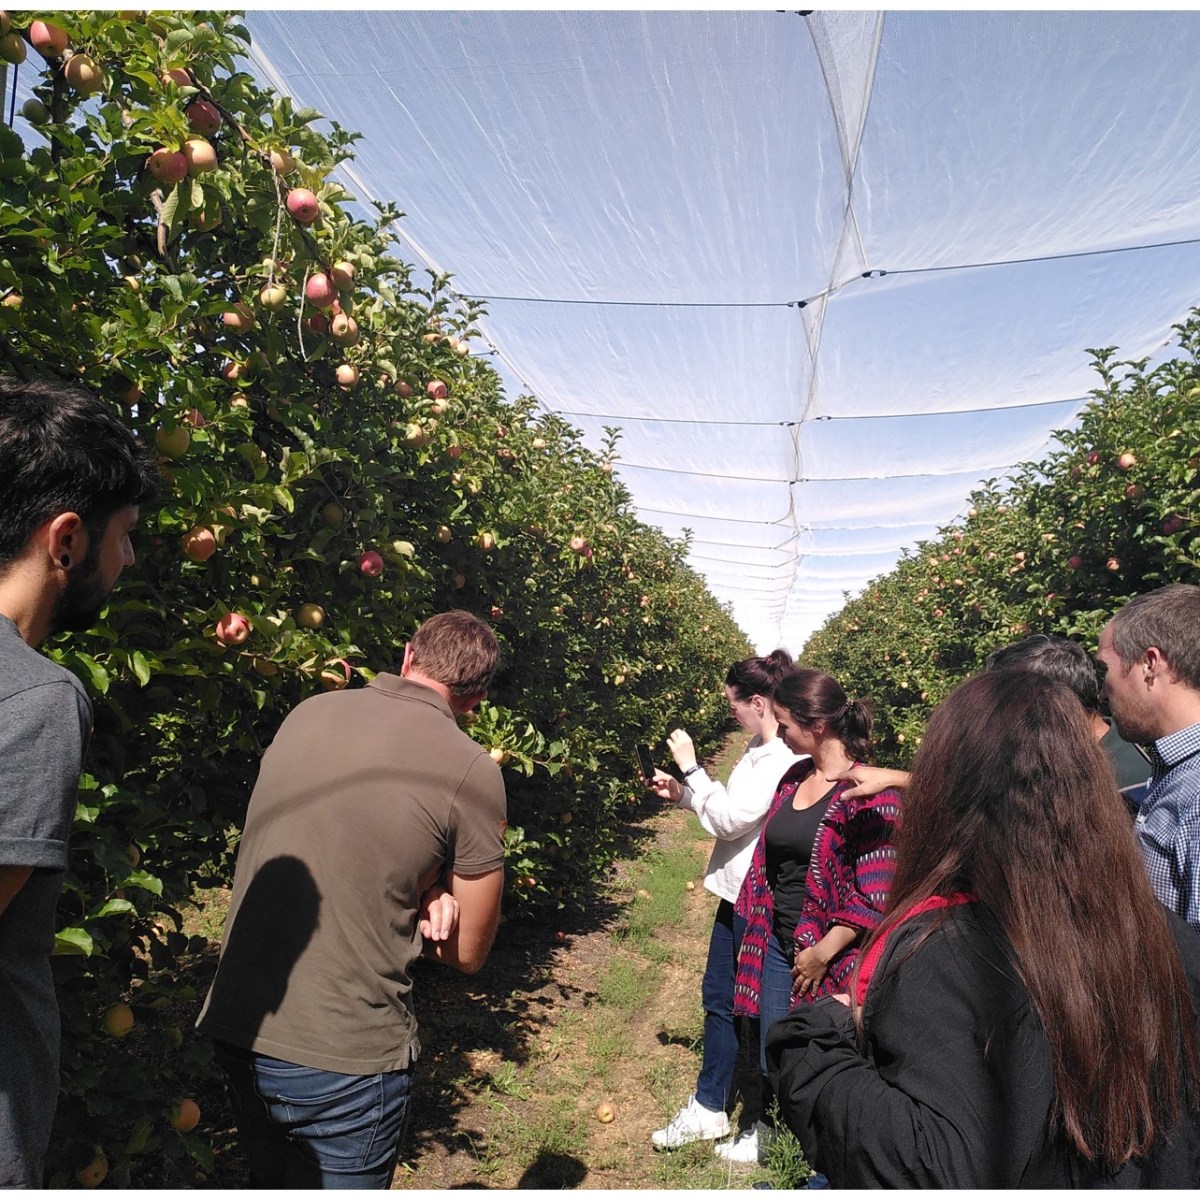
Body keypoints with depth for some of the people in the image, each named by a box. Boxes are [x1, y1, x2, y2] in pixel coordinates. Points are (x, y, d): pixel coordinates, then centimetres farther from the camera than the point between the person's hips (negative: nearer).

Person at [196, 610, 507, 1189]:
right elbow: (466, 953, -6)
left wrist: (422, 894, -2)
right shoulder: (471, 771, -14)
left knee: (274, 1181, 28)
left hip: (233, 1029, 5)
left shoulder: (305, 713, 2)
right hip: (345, 1059, -5)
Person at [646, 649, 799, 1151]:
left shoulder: (786, 760, -24)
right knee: (719, 996, 18)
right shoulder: (759, 748, 6)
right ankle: (708, 1108, 33)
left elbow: (730, 819, -24)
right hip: (738, 892, 10)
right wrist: (681, 792, 5)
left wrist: (691, 768, -18)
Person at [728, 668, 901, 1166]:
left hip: (829, 952, -6)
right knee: (772, 1055, 18)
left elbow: (874, 896, -19)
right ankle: (762, 1133, 43)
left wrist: (823, 952, -16)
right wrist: (755, 930, 13)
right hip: (778, 943, 6)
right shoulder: (793, 778, 5)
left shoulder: (868, 792, -18)